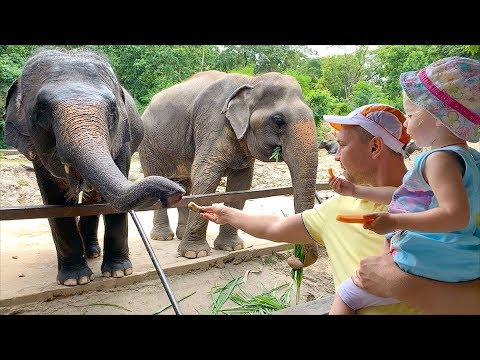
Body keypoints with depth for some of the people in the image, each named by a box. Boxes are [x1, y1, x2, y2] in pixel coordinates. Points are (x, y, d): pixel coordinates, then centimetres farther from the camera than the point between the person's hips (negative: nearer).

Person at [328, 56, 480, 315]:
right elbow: (405, 196, 17)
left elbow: (456, 214, -33)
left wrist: (394, 221, -29)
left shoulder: (440, 159, -20)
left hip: (424, 265, -10)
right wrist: (355, 191, 18)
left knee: (345, 297, 0)